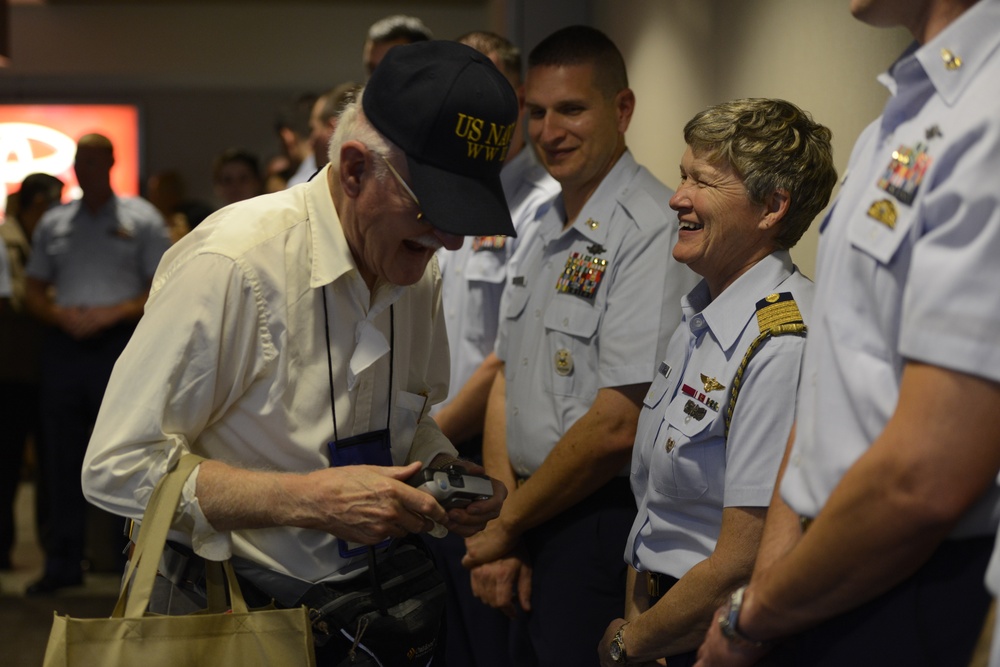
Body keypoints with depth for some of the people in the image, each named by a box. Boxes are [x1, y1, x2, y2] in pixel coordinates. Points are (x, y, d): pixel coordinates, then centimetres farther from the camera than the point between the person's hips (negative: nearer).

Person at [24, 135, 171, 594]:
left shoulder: (141, 220, 4)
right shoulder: (53, 224, 15)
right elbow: (33, 291, 15)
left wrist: (112, 313, -13)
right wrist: (61, 315, -6)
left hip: (121, 345, -4)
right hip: (64, 345, 4)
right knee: (61, 456, 5)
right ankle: (62, 562, 13)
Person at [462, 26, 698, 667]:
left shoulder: (653, 230, -17)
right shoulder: (546, 230, 12)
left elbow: (619, 426, -21)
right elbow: (508, 379, 12)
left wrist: (504, 526, -8)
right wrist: (497, 536, 0)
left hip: (602, 528, -8)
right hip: (532, 530, 8)